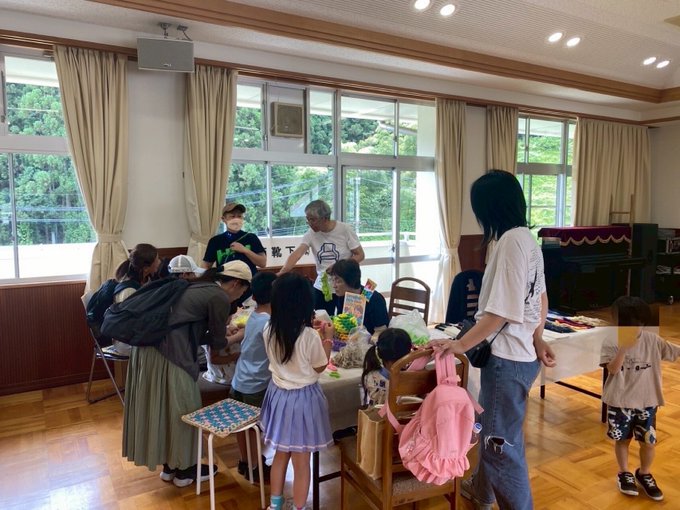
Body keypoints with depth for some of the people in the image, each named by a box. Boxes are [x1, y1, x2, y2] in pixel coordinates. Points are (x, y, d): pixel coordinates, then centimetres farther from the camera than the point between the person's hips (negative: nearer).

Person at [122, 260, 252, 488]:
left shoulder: (200, 287, 19)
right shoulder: (220, 298, -7)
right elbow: (217, 342, 2)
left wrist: (222, 329, 27)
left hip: (150, 346, 9)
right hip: (169, 354, -9)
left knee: (163, 408, 20)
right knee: (183, 410, 8)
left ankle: (169, 466, 35)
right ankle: (184, 470, 26)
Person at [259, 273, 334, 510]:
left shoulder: (269, 330, -8)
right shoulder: (309, 335, -23)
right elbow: (320, 367, -7)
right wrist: (327, 339, 3)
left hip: (278, 394, 6)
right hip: (303, 399, -5)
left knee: (281, 454, 25)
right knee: (301, 463, 12)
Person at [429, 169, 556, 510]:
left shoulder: (510, 242, -20)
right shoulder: (528, 239, 9)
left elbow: (500, 313, -24)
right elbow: (539, 299, 16)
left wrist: (460, 345, -20)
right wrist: (537, 340, 22)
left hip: (507, 359, -11)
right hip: (521, 354, 11)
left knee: (503, 444, 3)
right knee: (491, 429, 27)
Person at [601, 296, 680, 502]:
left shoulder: (652, 340, -6)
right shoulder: (610, 342, -14)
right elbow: (613, 369, -22)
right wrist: (623, 348, -33)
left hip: (647, 401, 2)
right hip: (620, 401, -2)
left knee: (649, 441, 11)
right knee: (622, 439, 13)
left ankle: (644, 474, 36)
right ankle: (624, 474, 34)